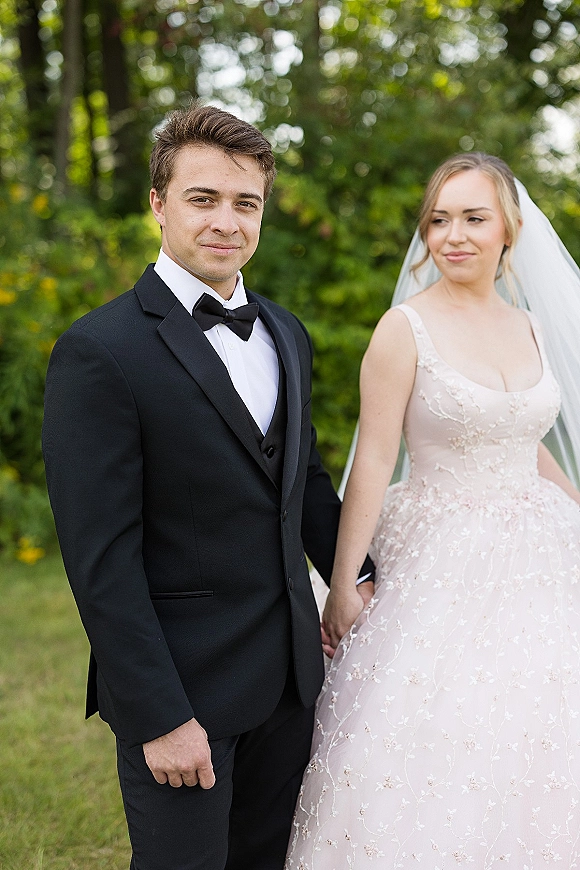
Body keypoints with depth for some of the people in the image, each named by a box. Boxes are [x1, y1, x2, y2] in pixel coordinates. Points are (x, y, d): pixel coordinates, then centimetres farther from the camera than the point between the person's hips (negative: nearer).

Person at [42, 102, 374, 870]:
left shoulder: (286, 336, 8)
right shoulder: (100, 353, -16)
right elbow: (101, 559, -18)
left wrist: (360, 582, 16)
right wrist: (157, 718, -19)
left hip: (290, 676, 7)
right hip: (182, 690, -7)